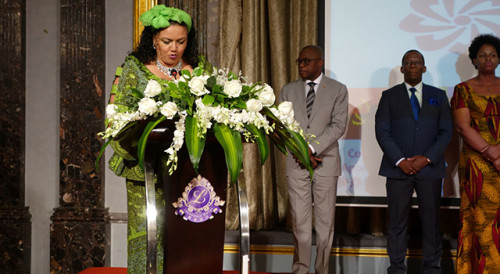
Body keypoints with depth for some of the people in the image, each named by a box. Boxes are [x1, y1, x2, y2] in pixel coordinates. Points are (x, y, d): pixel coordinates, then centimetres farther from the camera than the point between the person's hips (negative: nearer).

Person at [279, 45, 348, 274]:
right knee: (299, 221, 3)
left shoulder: (338, 90, 3)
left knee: (325, 221, 2)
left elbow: (338, 125, -6)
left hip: (325, 163, -2)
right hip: (296, 163, 2)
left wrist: (313, 148, -15)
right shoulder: (288, 90, 10)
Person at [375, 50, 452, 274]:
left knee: (431, 220, 3)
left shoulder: (438, 96, 12)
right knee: (397, 221, 1)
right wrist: (400, 160, -10)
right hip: (398, 169, -1)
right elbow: (382, 131, 1)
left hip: (430, 168, 1)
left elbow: (445, 132, 5)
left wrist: (426, 158, -9)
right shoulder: (389, 96, 9)